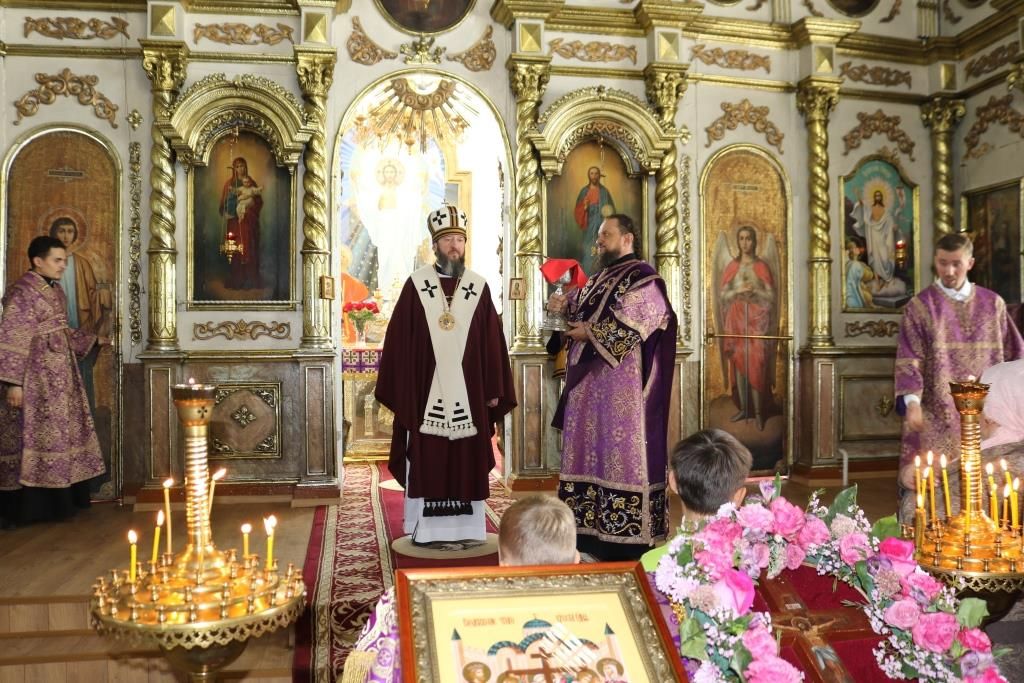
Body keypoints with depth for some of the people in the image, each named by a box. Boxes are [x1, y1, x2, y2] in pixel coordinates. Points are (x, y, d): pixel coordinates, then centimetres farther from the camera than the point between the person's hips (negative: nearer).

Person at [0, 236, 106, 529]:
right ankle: (30, 506, 3)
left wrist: (93, 340, 25)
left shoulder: (55, 290, 12)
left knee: (60, 431, 12)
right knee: (34, 434, -4)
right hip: (36, 376, -9)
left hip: (60, 373, 9)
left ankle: (55, 501, 21)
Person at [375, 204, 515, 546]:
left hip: (467, 392, 2)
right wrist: (402, 388, -4)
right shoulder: (415, 285, 1)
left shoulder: (479, 287, 6)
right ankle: (426, 529, 13)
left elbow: (492, 342, 6)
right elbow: (399, 341, 0)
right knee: (425, 460, 3)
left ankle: (466, 528, 16)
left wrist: (493, 390, 2)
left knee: (468, 460, 6)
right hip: (426, 391, -1)